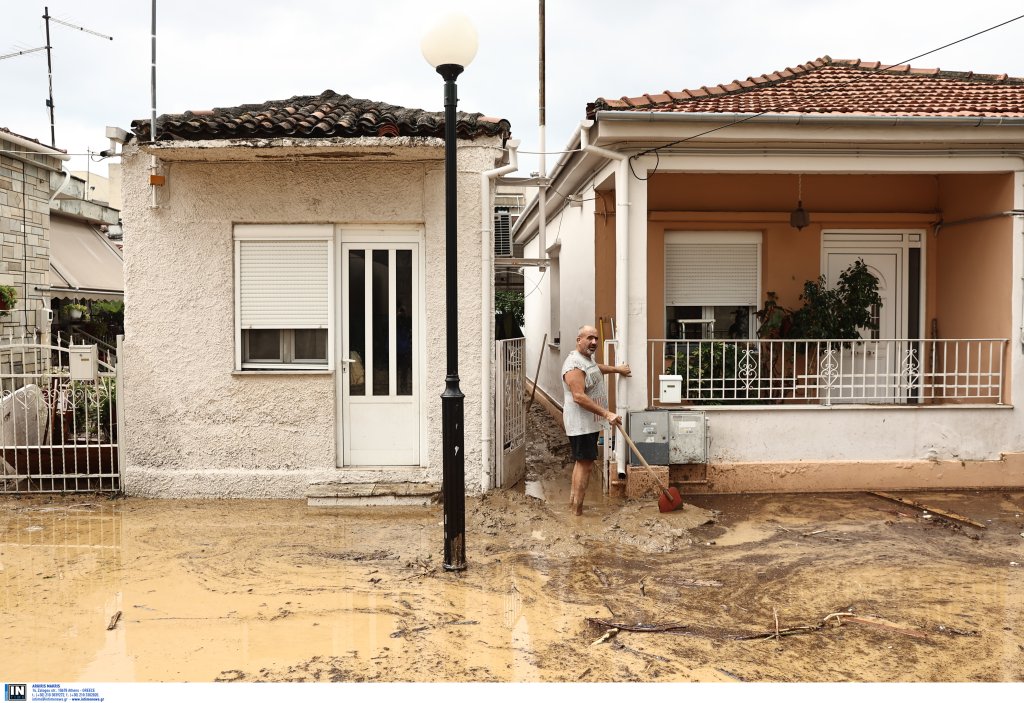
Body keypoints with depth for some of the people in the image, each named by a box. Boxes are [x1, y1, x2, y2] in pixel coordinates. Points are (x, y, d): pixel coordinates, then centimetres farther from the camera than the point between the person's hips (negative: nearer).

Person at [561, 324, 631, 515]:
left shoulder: (588, 358, 13)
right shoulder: (574, 364, -20)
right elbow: (579, 397, -28)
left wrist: (617, 369, 46)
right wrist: (607, 414, -29)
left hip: (589, 423, 11)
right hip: (580, 424, -11)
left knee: (581, 462, 16)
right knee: (586, 465, -10)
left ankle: (573, 500, 26)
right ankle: (578, 511, -6)